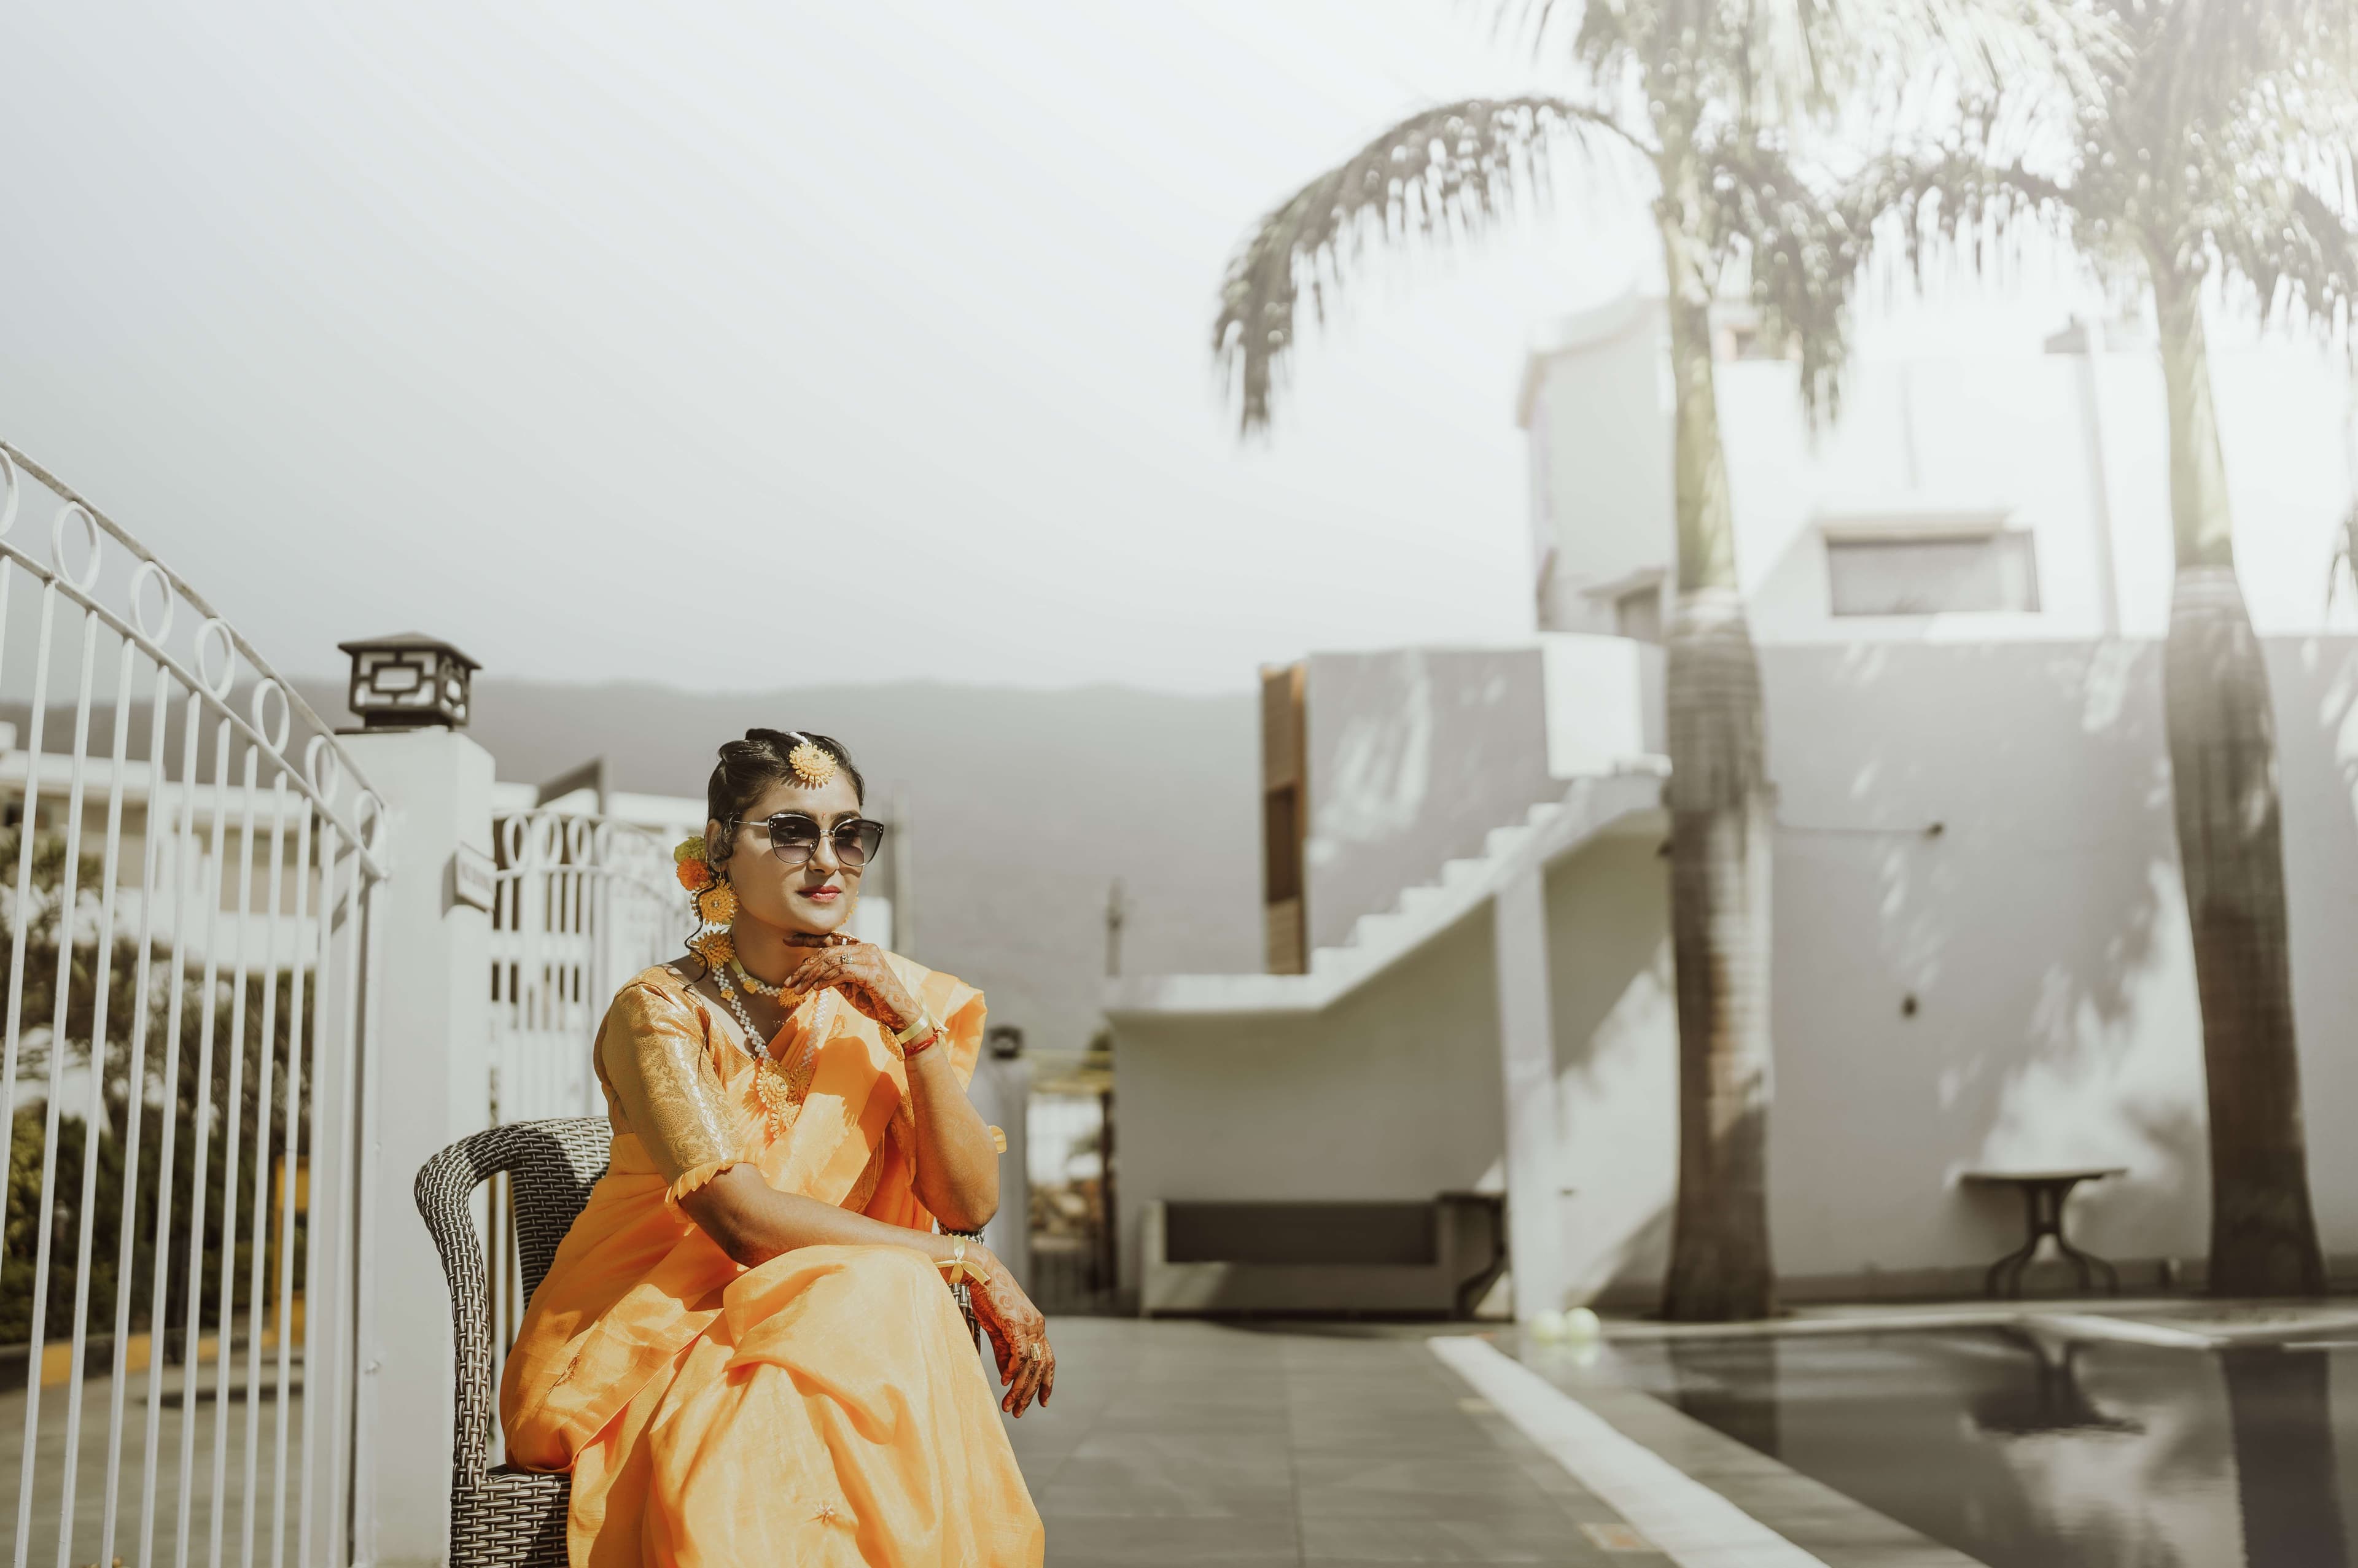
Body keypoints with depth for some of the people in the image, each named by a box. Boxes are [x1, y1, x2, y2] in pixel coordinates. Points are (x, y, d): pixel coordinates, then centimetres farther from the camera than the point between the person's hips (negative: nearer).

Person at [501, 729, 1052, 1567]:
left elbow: (970, 1202, -5)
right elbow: (741, 1219, -21)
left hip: (830, 1332, 4)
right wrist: (962, 1262, -18)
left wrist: (914, 1028, -17)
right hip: (652, 1338, -4)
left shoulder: (885, 999, 3)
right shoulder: (662, 1011, -11)